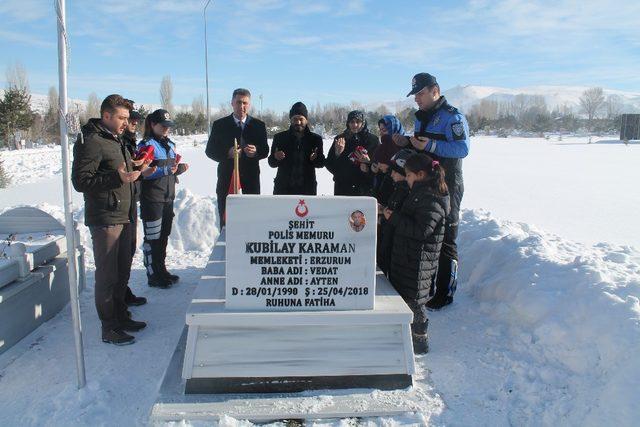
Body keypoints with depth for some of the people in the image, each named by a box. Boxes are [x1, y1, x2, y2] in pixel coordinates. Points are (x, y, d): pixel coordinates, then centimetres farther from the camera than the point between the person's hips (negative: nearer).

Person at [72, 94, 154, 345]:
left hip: (124, 216, 9)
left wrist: (138, 172, 9)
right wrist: (118, 177, -27)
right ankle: (109, 328, 10)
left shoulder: (116, 141, 17)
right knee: (107, 274, -1)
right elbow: (81, 181, -18)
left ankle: (121, 317, 32)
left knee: (122, 270, 17)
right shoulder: (91, 142, -13)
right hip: (104, 219, -9)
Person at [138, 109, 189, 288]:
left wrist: (180, 168, 1)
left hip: (168, 197, 8)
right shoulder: (146, 145, -10)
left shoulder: (169, 144, 14)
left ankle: (162, 271, 28)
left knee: (164, 236, 16)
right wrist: (165, 170, -26)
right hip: (152, 199, -8)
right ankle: (153, 276, 10)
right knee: (152, 238, 0)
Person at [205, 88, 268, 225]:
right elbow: (210, 151, 3)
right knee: (226, 222, 5)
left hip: (251, 180, 1)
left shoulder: (259, 125, 7)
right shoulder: (219, 125, 5)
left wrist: (256, 152, -17)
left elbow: (265, 151, 7)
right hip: (227, 180, 0)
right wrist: (227, 153, -16)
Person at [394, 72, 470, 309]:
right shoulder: (421, 118, 16)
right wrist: (407, 143, 3)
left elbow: (462, 148, -21)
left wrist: (430, 145, -26)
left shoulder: (452, 116, -11)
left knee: (445, 241, -3)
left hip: (447, 186, -9)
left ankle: (445, 293, 6)